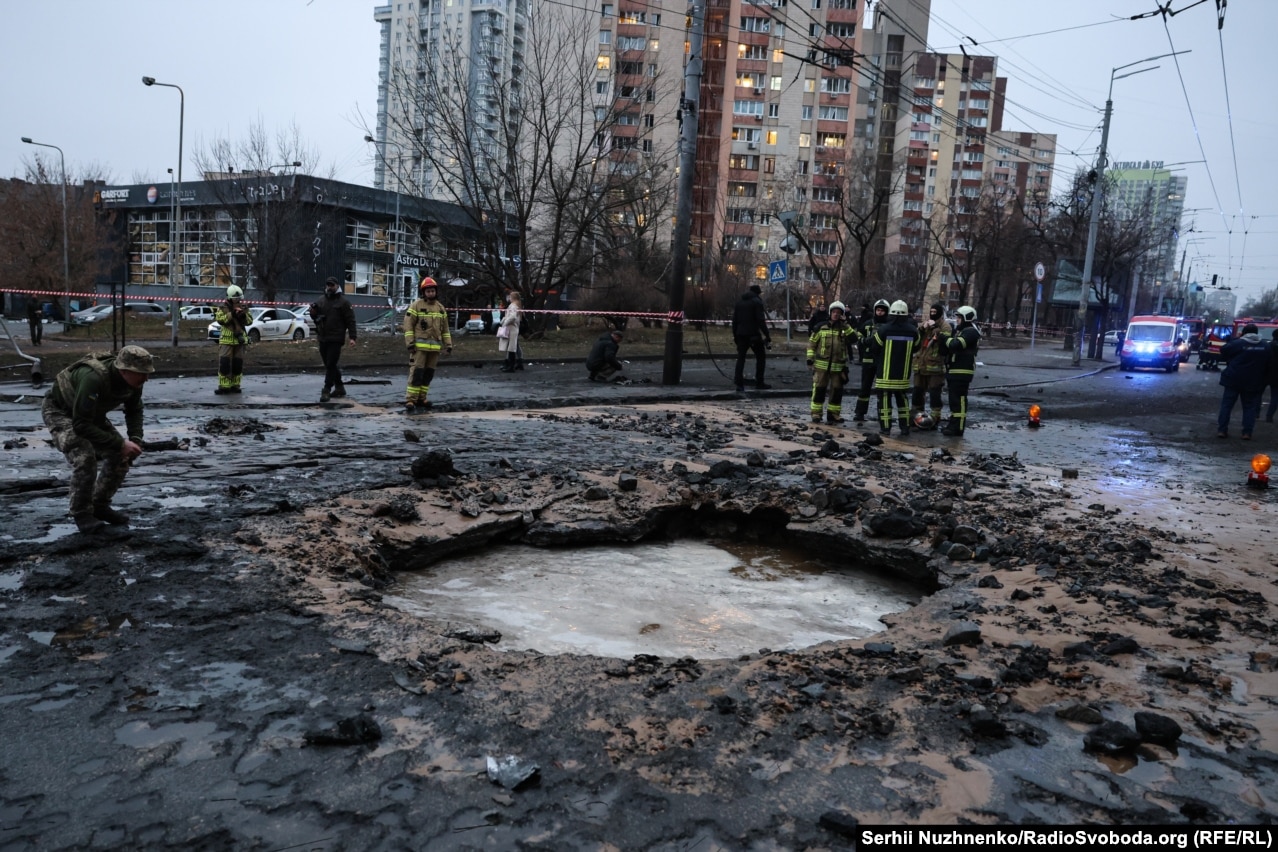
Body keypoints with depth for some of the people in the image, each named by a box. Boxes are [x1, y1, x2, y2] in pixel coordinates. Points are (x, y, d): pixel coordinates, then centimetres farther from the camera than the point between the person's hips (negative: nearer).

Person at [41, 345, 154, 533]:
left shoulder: (133, 379, -19)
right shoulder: (93, 378, -41)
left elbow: (134, 411, 0)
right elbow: (81, 425, -38)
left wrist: (135, 439, -15)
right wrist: (119, 443, -37)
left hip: (91, 413, 7)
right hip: (59, 411, -7)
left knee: (121, 456, -4)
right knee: (85, 457, -25)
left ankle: (100, 506, 13)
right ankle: (81, 514, -6)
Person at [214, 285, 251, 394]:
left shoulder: (243, 308, 11)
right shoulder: (222, 308, 1)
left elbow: (250, 322, 6)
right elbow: (220, 319, -13)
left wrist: (244, 315, -13)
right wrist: (232, 314, -21)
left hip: (240, 340, 3)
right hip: (226, 340, -3)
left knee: (238, 364, 6)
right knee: (224, 363, -8)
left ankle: (235, 385, 13)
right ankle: (224, 386, -5)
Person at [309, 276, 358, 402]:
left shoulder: (343, 301, -4)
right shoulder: (321, 300, 13)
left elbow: (350, 320, -7)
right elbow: (315, 317, 21)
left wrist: (352, 337, -15)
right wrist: (313, 312, -3)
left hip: (336, 339, -6)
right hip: (322, 338, 7)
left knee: (330, 365, -9)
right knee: (329, 365, 13)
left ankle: (326, 391, -7)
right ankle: (339, 388, 24)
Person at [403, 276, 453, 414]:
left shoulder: (440, 307, 14)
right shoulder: (416, 306, -3)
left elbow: (445, 328, 18)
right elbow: (408, 325, -6)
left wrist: (448, 344, 13)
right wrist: (410, 343, -13)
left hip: (435, 347, 6)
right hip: (420, 346, -6)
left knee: (428, 374, 9)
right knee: (416, 373, -9)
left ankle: (421, 399, 18)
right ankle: (410, 401, -8)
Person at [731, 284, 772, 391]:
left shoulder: (739, 302, 15)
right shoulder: (757, 302, -5)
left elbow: (734, 321, 15)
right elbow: (761, 321, -14)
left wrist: (735, 336, 20)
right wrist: (768, 336, -14)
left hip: (741, 334, 6)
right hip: (754, 334, -5)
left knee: (740, 358, 6)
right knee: (761, 357, 7)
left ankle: (739, 384, -2)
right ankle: (759, 382, 4)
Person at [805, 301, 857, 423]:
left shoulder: (845, 328, 6)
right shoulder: (821, 327, 2)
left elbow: (853, 339, -11)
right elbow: (812, 343, 7)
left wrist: (846, 326, -16)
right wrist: (810, 358, 0)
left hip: (838, 366, 2)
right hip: (821, 365, -2)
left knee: (837, 390, 7)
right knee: (819, 389, -1)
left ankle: (834, 413, 18)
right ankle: (816, 413, 7)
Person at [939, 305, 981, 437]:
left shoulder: (971, 332, -12)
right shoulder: (961, 331, 21)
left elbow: (955, 345, -25)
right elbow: (950, 347, 20)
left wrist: (945, 338, -9)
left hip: (962, 371, -10)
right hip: (955, 370, 10)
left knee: (959, 400, -9)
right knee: (954, 399, 16)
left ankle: (958, 428, -8)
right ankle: (953, 424, 26)